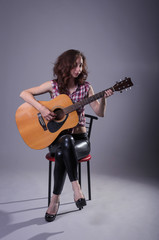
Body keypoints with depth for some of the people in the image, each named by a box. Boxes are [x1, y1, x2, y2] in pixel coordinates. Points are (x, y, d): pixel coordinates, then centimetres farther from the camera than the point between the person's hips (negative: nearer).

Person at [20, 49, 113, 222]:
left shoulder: (85, 87, 2)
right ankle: (76, 186, -28)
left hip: (79, 138, 0)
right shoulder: (54, 85, 0)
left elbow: (100, 113, 0)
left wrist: (103, 98, -20)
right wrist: (41, 108, -17)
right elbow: (24, 93, -2)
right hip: (57, 137, 0)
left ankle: (56, 198, -21)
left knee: (61, 154, -35)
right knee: (66, 141, -38)